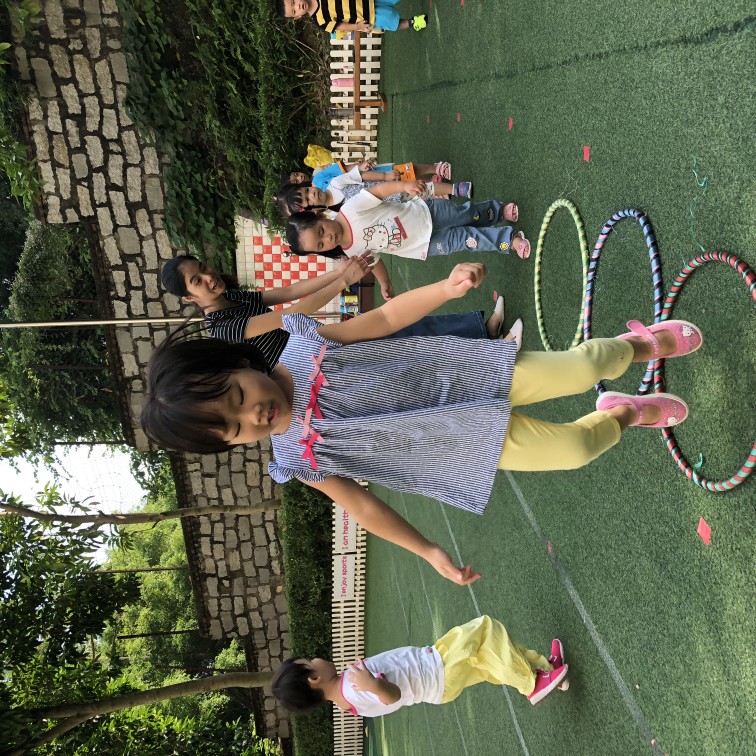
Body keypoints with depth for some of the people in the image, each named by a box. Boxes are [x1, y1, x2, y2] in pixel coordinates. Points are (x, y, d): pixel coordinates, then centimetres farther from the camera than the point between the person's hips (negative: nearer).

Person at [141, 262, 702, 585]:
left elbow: (385, 317, -8)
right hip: (481, 438, -1)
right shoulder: (298, 459, -13)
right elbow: (363, 506, -3)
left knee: (580, 367, -6)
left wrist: (446, 287, -24)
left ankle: (643, 344, 30)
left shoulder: (303, 345, -14)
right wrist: (431, 553, -3)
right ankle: (625, 415, 30)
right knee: (574, 448, -8)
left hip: (467, 372, 1)